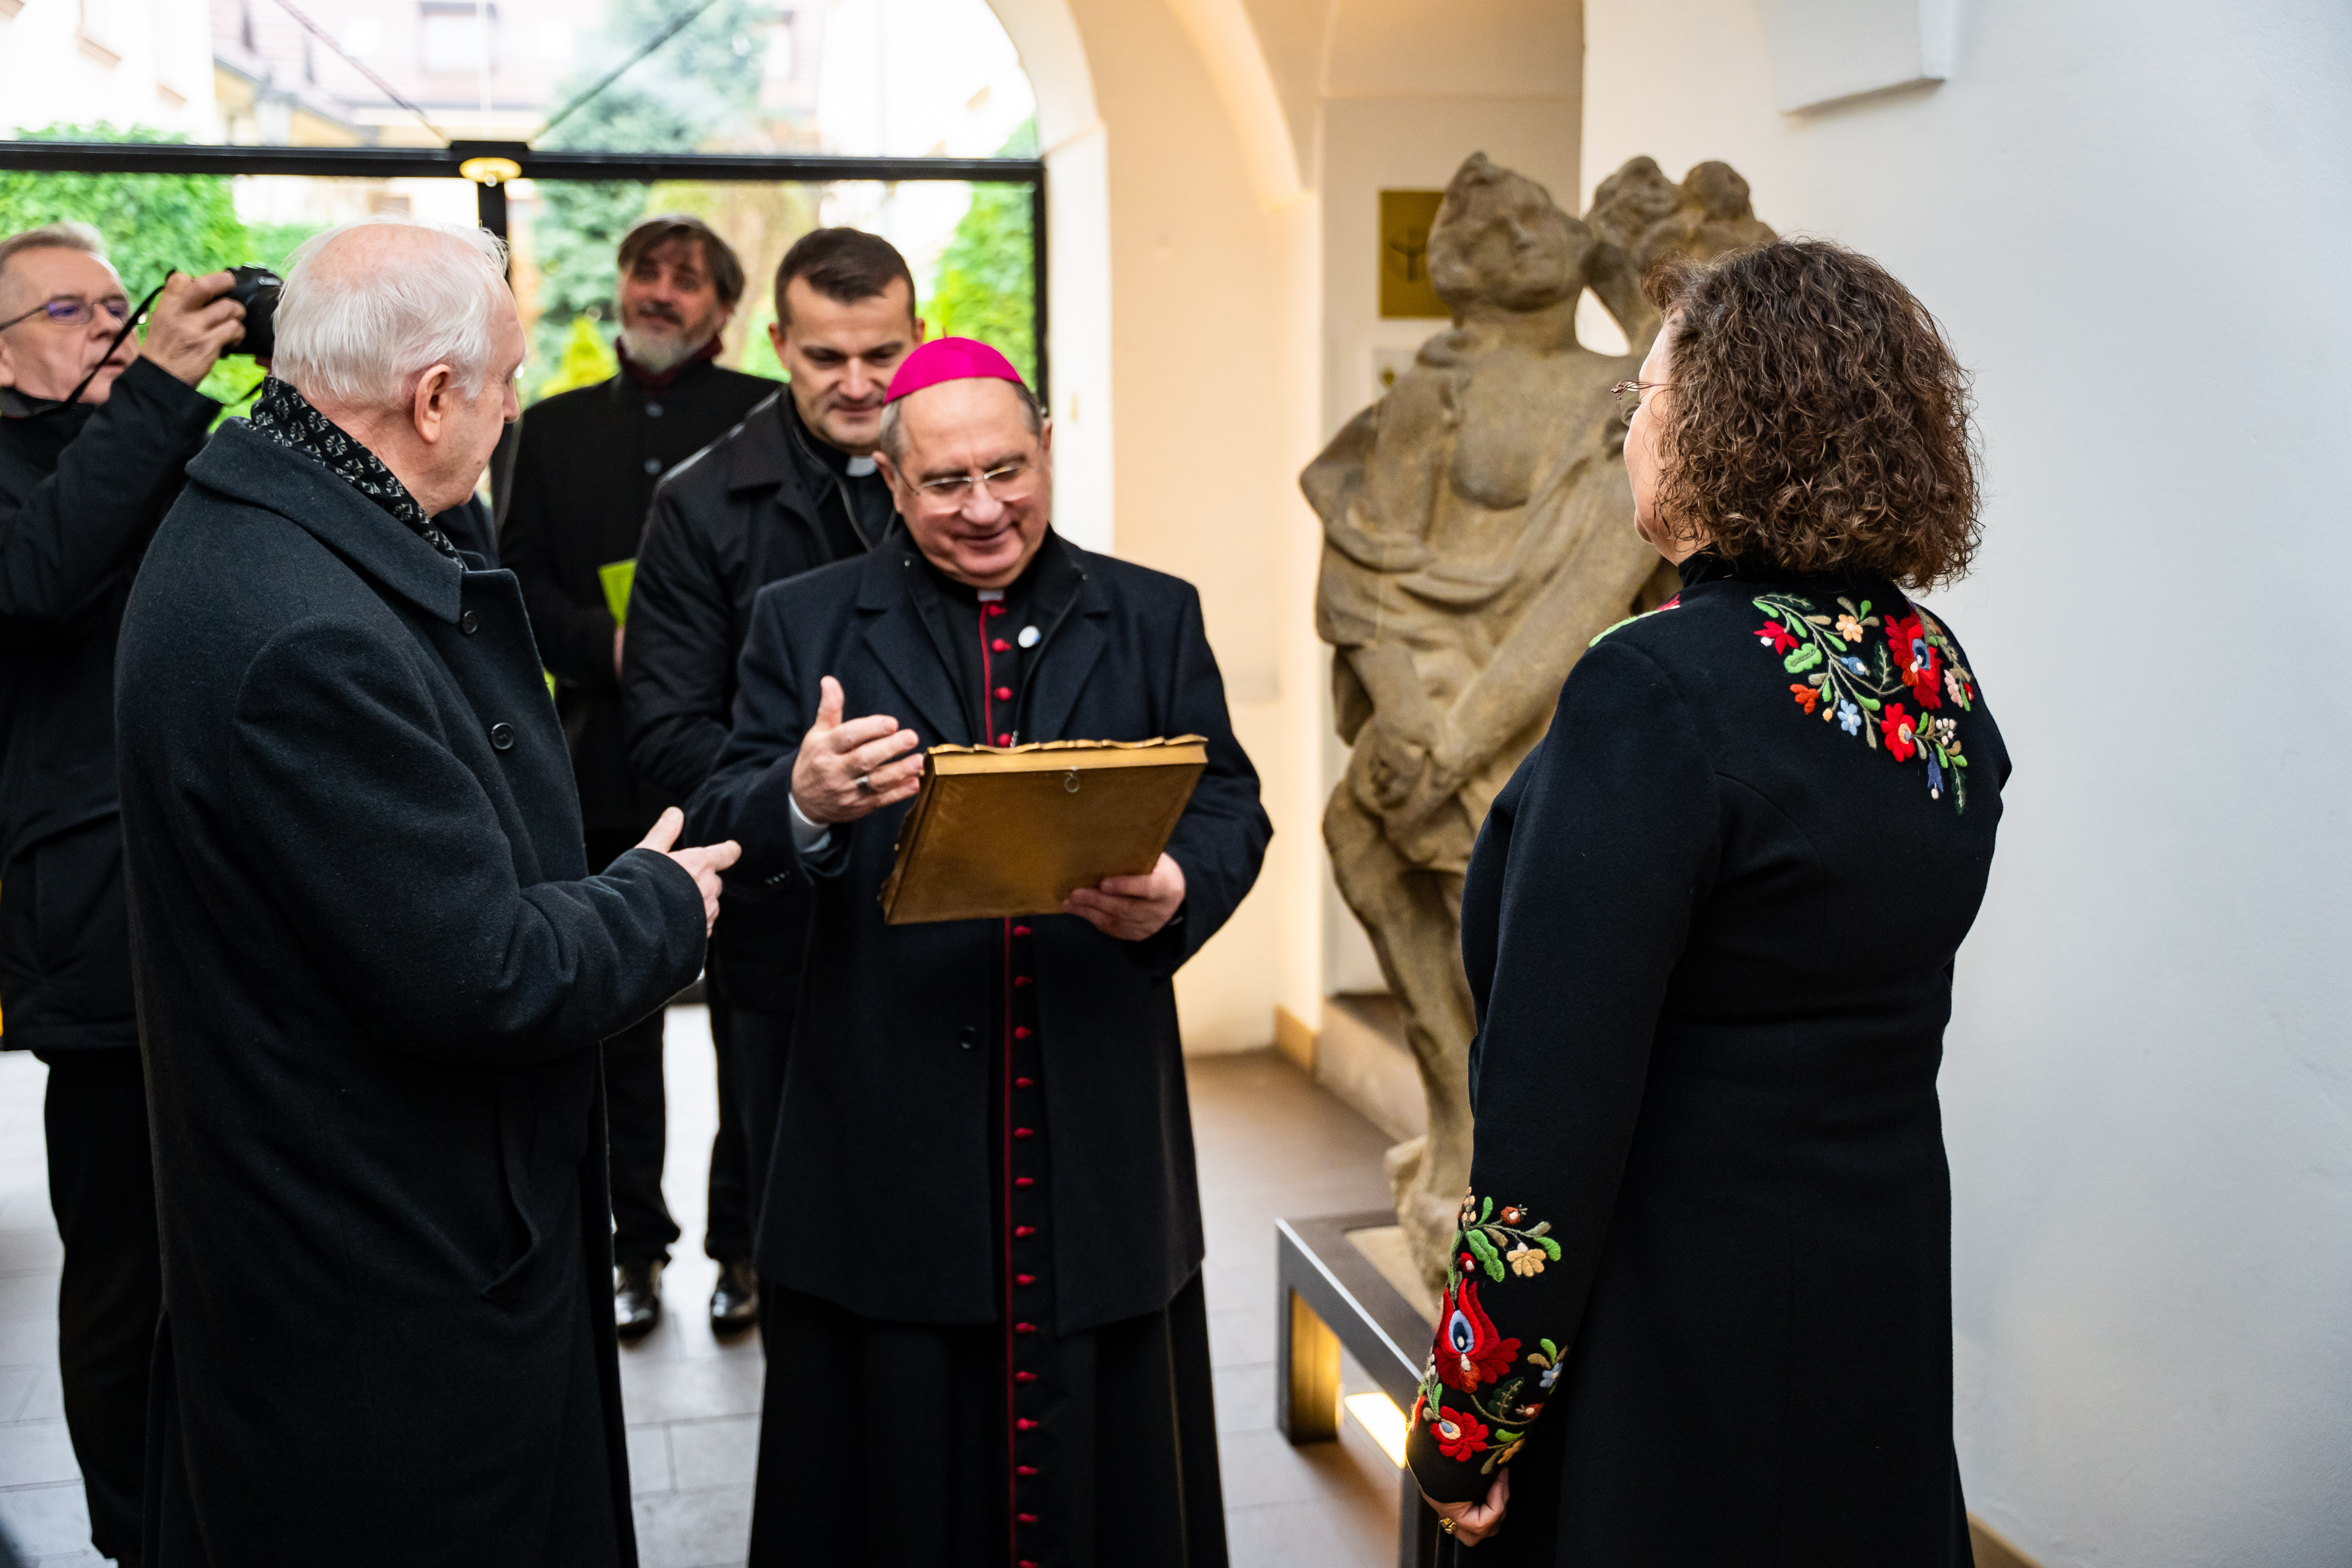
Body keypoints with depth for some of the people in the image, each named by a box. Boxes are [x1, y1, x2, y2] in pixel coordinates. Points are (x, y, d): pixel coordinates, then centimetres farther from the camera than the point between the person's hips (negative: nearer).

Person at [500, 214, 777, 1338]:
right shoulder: (557, 429, 13)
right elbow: (519, 580, 7)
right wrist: (611, 645, -10)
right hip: (608, 760, 3)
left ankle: (745, 1244, 17)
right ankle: (636, 1242, 20)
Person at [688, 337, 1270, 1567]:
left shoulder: (1153, 620, 10)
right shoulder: (803, 623, 5)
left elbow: (1230, 809, 5)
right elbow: (719, 830, -2)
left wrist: (1177, 892, -18)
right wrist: (804, 802, -25)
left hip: (1098, 1129, 1)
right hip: (892, 1130, -1)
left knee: (1103, 1449, 11)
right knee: (899, 1462, 9)